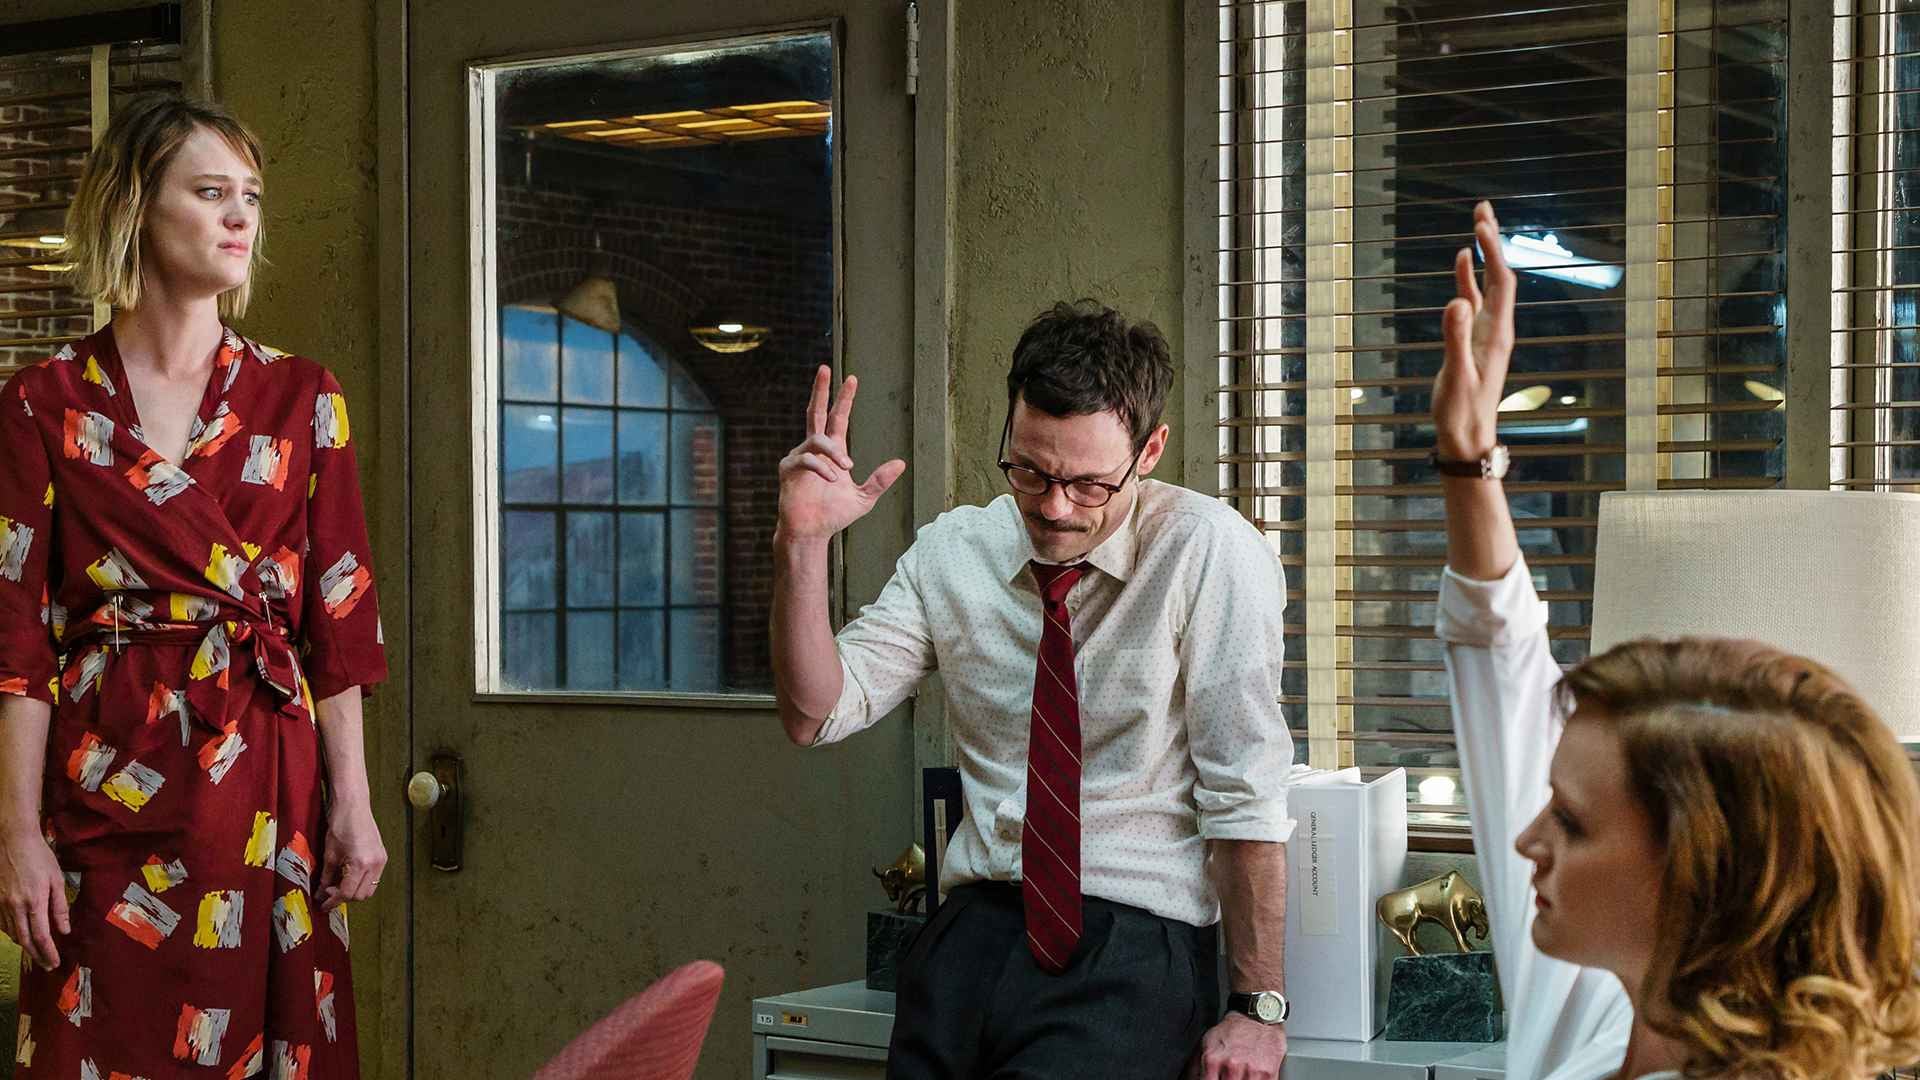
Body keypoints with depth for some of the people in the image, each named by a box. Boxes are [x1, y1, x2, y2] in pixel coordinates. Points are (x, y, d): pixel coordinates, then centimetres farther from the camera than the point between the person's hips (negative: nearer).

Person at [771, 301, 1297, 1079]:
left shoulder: (1210, 554, -9)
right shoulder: (951, 553, 5)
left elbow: (1246, 795, -9)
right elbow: (816, 714, 1)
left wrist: (1257, 1007, -9)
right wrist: (802, 542, -13)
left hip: (1135, 947, -4)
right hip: (976, 934, 5)